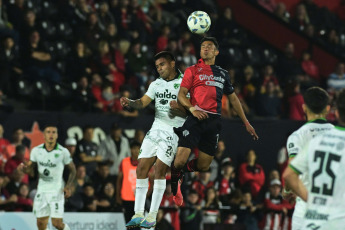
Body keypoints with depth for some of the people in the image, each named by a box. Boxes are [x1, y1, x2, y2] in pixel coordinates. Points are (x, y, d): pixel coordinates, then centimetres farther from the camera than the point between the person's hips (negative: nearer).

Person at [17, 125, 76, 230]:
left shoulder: (63, 151, -7)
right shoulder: (36, 150, 1)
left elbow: (72, 169, 3)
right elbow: (29, 168, 8)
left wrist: (68, 186, -8)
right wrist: (23, 167, -16)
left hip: (57, 191, -3)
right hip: (41, 190, 3)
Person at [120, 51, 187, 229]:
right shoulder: (156, 84, 13)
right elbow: (143, 102, 5)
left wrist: (179, 107, -28)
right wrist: (129, 102, -14)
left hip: (174, 131, -6)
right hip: (156, 128, 6)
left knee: (159, 169, -14)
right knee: (141, 167, -3)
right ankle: (138, 214, 1)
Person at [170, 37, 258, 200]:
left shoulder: (223, 74, 22)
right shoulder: (192, 70, 9)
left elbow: (233, 99, 28)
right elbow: (181, 95, 2)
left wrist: (246, 123, 26)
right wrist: (192, 108, -18)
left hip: (214, 121, 4)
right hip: (197, 118, -3)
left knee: (203, 166, -1)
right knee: (180, 161, -17)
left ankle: (189, 167, 30)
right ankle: (174, 175, 14)